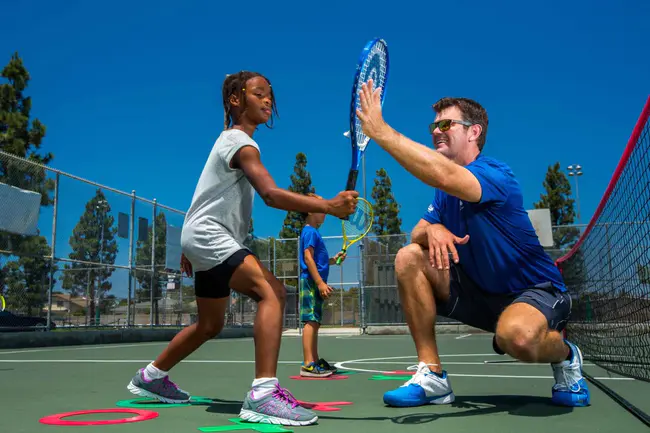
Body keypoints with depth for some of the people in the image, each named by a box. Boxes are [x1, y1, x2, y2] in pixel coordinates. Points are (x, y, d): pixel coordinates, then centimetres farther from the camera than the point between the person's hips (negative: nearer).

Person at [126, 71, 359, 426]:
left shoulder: (231, 139, 18)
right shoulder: (241, 143, -14)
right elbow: (271, 195, -31)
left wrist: (191, 245, 30)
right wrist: (328, 206, -40)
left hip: (208, 238, 11)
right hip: (208, 235, -11)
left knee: (210, 325, 20)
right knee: (271, 291, -29)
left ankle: (150, 377, 38)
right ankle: (263, 393, -36)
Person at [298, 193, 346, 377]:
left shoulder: (313, 232, 21)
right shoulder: (310, 231, -9)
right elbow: (308, 258, -18)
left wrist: (333, 260, 13)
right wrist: (320, 282, -23)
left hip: (315, 283, 10)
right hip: (312, 281, -10)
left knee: (314, 322, 12)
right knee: (311, 321, -13)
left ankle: (315, 361, 19)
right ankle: (308, 364, -15)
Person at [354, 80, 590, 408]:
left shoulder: (495, 174, -22)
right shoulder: (446, 192, 5)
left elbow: (445, 175, -43)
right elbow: (417, 233, 3)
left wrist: (380, 130, -41)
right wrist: (433, 230, -23)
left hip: (535, 291, -7)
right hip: (480, 293, 8)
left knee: (517, 335, -41)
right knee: (409, 258, -9)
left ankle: (565, 355, 1)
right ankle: (431, 376, -7)